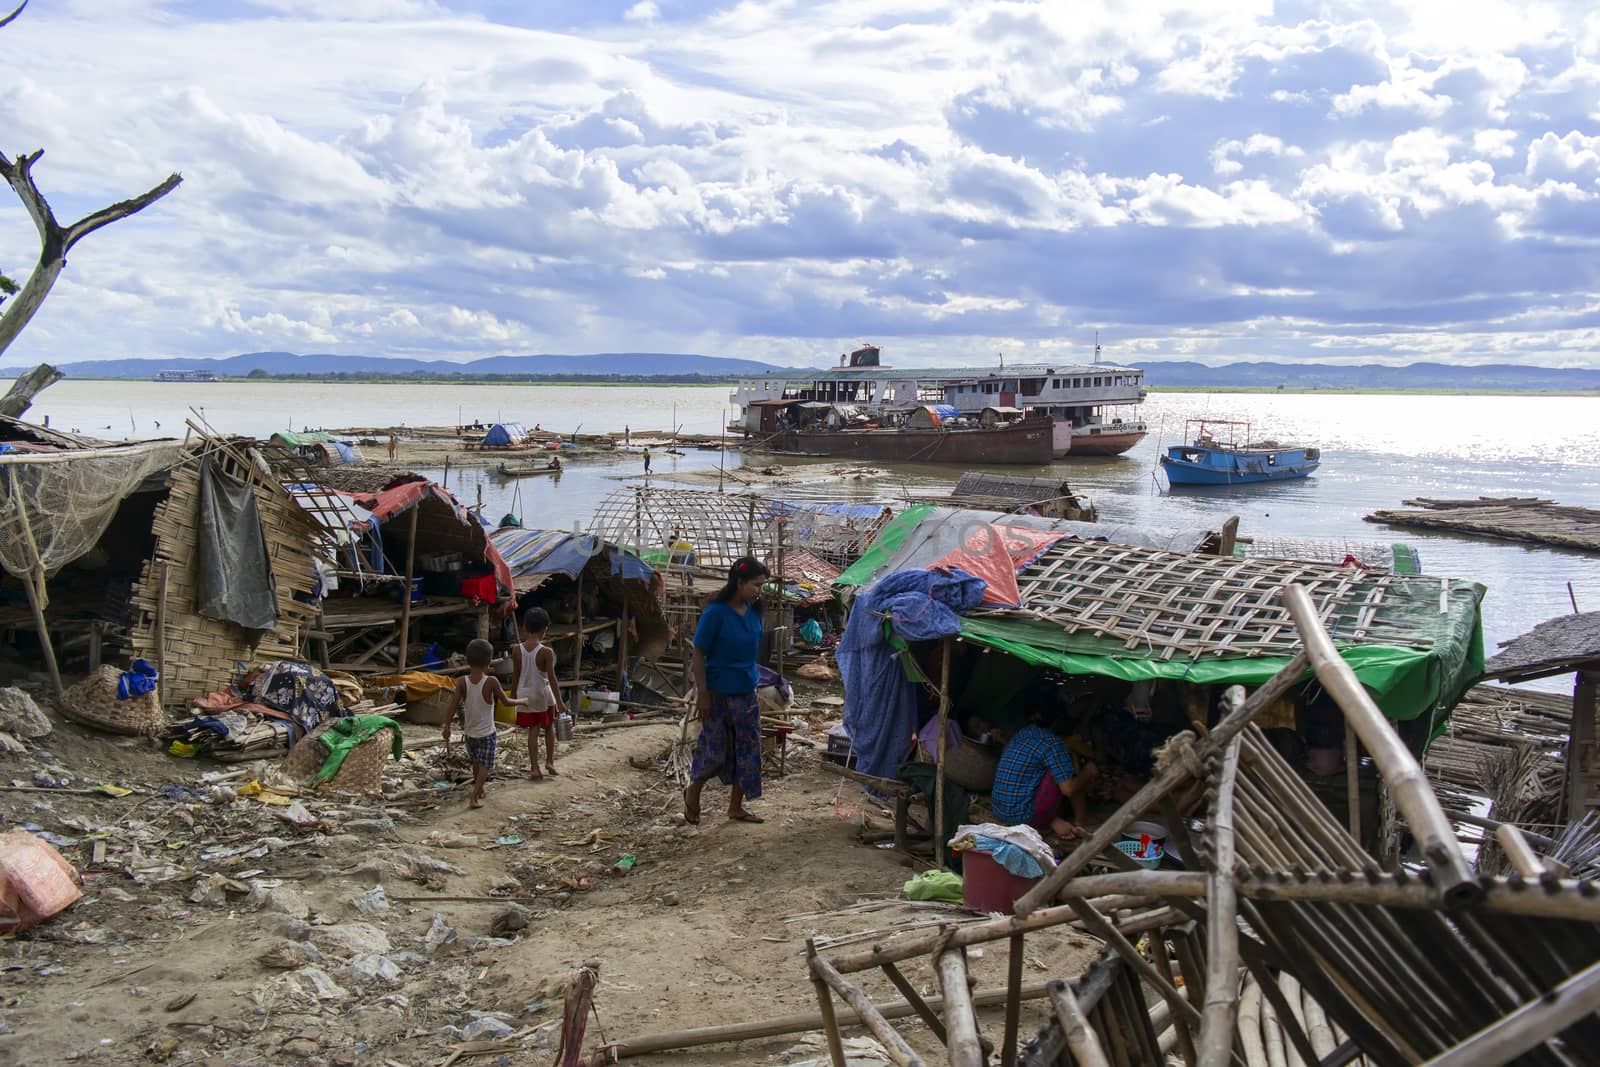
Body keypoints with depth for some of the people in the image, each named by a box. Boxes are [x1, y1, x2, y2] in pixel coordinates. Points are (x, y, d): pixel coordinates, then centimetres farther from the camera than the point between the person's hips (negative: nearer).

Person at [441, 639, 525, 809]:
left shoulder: (462, 682, -11)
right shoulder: (491, 681, -18)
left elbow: (453, 705, -12)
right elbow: (506, 701, -8)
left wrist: (447, 727, -3)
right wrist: (522, 701, 10)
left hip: (469, 732, 4)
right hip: (486, 733, -4)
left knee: (476, 762, 24)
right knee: (484, 766, 4)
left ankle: (479, 790, 40)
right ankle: (474, 797, -9)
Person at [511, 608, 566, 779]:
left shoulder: (517, 649, -7)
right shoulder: (546, 652, -18)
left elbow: (515, 675, 2)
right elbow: (552, 679, -15)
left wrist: (513, 694, 16)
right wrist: (559, 702, -9)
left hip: (525, 694, 3)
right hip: (543, 694, -3)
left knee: (532, 731, 10)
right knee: (549, 727, 19)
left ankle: (534, 768, 9)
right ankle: (549, 761, 19)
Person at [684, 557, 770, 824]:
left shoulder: (753, 611, 2)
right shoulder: (716, 612, -16)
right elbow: (699, 654, -13)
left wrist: (753, 685, 14)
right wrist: (702, 694, -16)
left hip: (746, 692, 6)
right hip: (719, 692, -6)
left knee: (748, 748, 8)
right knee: (715, 751, 3)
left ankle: (736, 807, 21)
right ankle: (692, 792, 30)